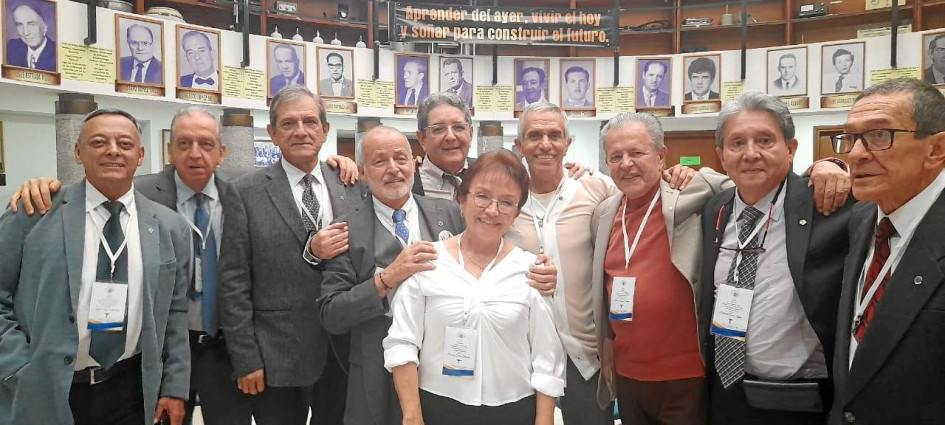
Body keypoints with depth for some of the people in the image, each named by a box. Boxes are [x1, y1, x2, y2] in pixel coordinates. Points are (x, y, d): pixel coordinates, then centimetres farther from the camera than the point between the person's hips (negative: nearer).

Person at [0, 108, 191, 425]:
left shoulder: (170, 227, 3)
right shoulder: (34, 212, -4)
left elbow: (174, 314, 6)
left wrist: (175, 387, 4)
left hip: (132, 393, 2)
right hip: (43, 395, -2)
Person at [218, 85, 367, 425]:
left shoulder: (353, 188, 5)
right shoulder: (246, 194, -4)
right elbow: (233, 285, -5)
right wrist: (246, 361, -10)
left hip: (345, 352, 3)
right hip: (277, 358, -2)